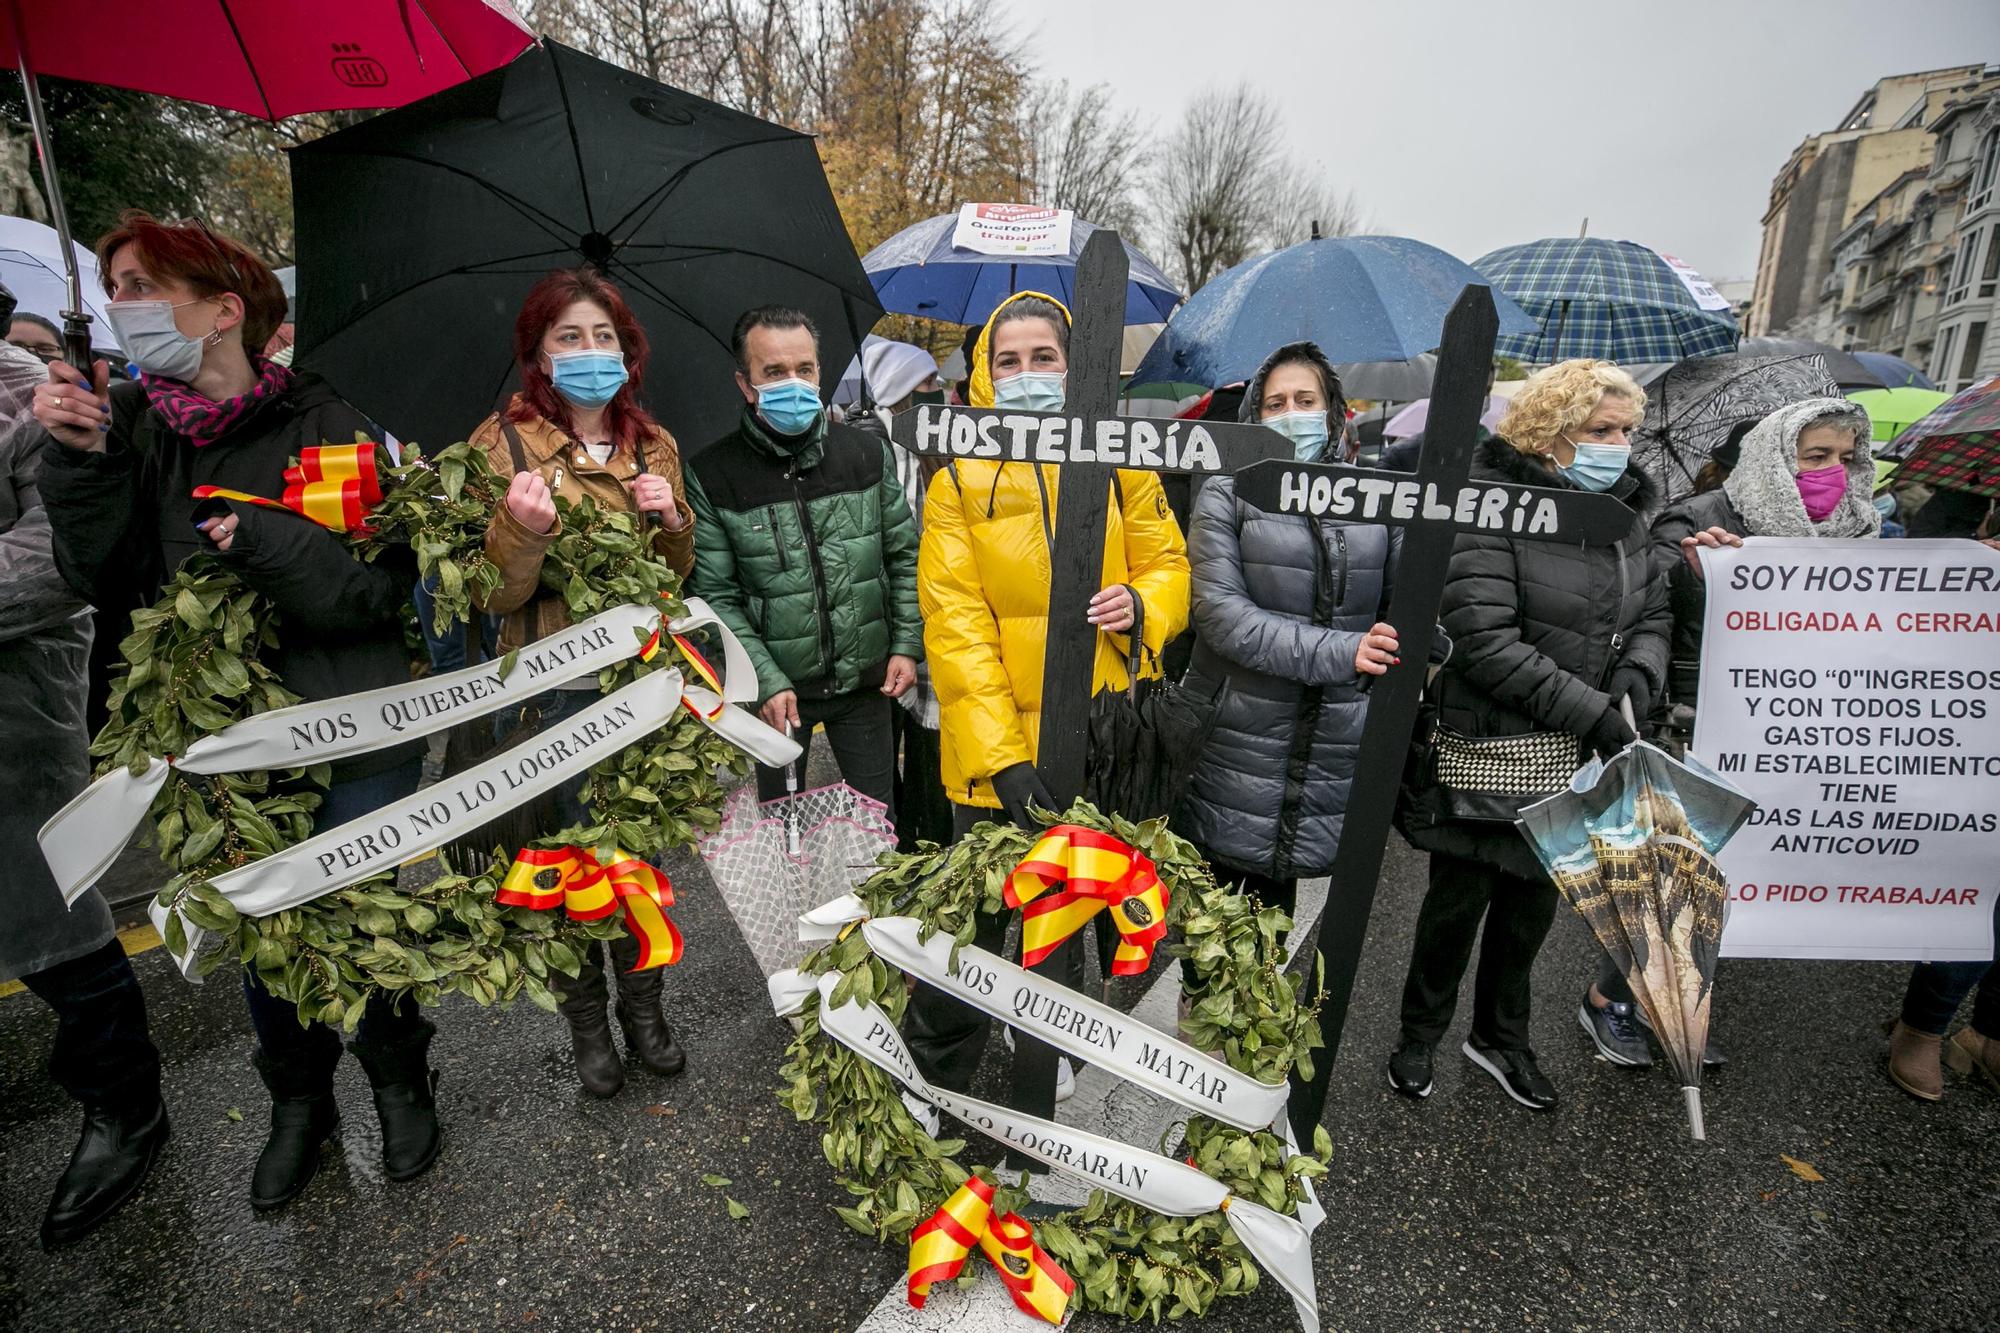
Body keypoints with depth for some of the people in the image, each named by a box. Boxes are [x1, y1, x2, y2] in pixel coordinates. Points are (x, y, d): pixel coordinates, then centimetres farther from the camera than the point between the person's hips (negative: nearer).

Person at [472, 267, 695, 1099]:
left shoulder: (652, 444, 7)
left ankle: (643, 1007, 33)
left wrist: (669, 520, -9)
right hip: (555, 692, -3)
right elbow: (494, 596, -8)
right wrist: (520, 528, -27)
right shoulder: (502, 444, -4)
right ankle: (587, 1022, 31)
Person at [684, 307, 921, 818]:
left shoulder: (867, 451, -1)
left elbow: (904, 556, 5)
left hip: (866, 680, 2)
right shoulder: (713, 475, -8)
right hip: (776, 687, -1)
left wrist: (906, 644, -1)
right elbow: (717, 598, -8)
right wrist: (767, 679, -14)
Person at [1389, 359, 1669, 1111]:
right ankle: (1420, 1036, 30)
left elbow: (1652, 615, 14)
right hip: (1489, 748, -7)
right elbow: (1485, 641, -22)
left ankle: (1501, 1036, 40)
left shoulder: (1622, 512, 10)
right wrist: (1594, 714, -20)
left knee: (1535, 898, 18)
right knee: (1460, 899, 7)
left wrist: (1636, 683, -7)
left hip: (1572, 758, 7)